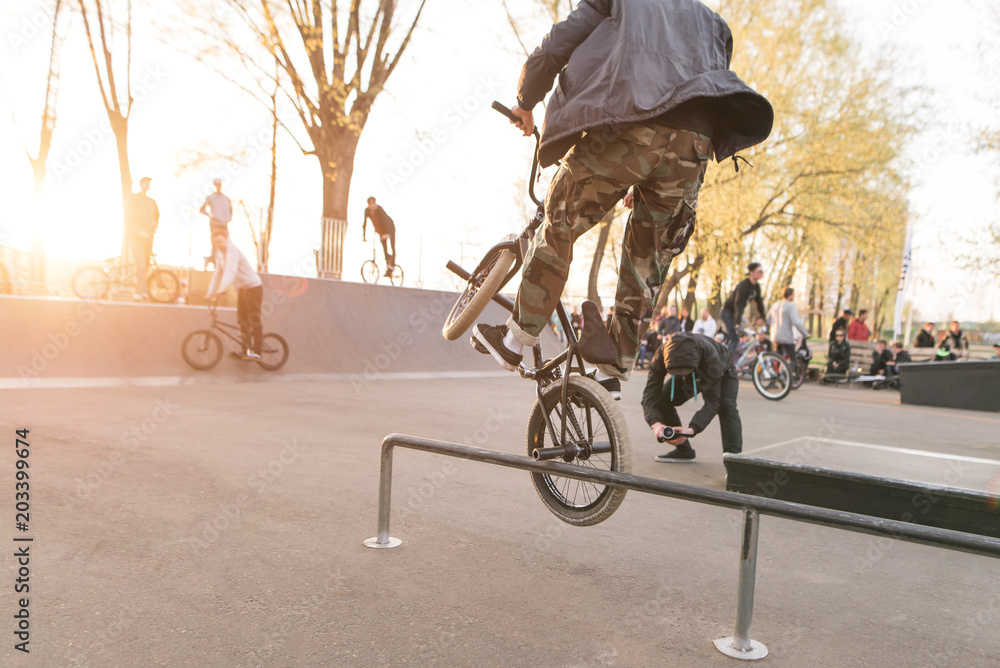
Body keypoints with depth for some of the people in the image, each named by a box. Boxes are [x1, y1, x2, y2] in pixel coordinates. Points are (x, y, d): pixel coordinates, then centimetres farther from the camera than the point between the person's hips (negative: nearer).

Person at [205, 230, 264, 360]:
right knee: (242, 320, 10)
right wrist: (210, 292, 1)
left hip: (253, 287, -9)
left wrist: (221, 289, -45)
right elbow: (217, 273, 8)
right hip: (243, 289, 9)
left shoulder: (232, 251, -20)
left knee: (254, 320, -11)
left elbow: (230, 271, -34)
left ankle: (256, 352, -12)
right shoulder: (219, 254, 7)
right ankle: (246, 350, 16)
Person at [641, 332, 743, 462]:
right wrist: (655, 423, -56)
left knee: (726, 405, -30)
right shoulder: (661, 355, -38)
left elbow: (712, 402, -41)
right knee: (663, 400, -13)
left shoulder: (711, 358, -46)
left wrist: (692, 430, -56)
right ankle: (683, 451, -1)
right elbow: (650, 394, -37)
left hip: (723, 372, -3)